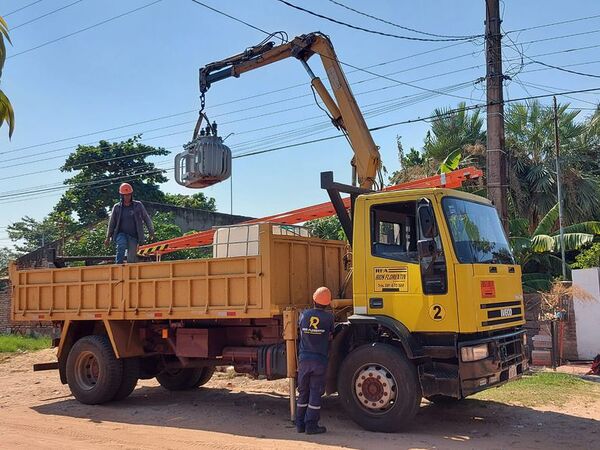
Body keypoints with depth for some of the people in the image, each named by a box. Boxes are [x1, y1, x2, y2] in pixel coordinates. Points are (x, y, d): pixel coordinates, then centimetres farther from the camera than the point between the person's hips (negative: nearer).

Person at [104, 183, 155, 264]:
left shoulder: (138, 205, 5)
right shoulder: (117, 207, 7)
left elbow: (146, 218, 10)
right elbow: (112, 223, 13)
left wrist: (151, 231, 3)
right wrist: (108, 237, 13)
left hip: (133, 236, 0)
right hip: (121, 234, 0)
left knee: (131, 258, -9)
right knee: (122, 244, -32)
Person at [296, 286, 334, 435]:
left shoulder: (304, 314, 1)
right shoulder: (328, 317, -6)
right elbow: (330, 336, 8)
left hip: (304, 359, 3)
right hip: (320, 361, -3)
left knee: (303, 393, 13)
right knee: (315, 393, 3)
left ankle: (300, 424, 17)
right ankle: (311, 425, 4)